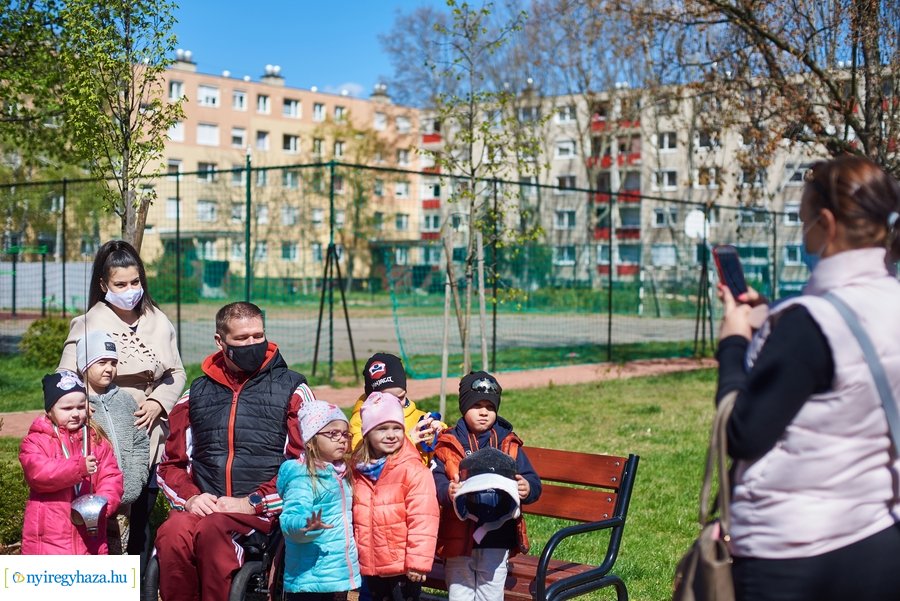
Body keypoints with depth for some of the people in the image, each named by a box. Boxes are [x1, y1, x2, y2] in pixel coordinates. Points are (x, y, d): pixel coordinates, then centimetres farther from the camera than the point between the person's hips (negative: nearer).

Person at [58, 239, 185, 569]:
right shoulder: (87, 325, -4)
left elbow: (177, 373, 13)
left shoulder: (159, 322, 8)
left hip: (149, 438, 4)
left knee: (141, 519, 11)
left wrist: (158, 403, -4)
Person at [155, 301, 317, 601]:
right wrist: (190, 497, -1)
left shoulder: (291, 388, 9)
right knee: (172, 534, -30)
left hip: (263, 509, -3)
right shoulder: (197, 393, 20)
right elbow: (170, 464, 21)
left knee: (212, 530, -34)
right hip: (203, 505, 3)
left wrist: (253, 503, -9)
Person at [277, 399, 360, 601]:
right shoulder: (302, 478, -13)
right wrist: (308, 525, -42)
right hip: (310, 579, -9)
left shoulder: (341, 475, 13)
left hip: (340, 574, 9)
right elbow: (289, 521, -24)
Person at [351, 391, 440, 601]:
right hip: (370, 567, 6)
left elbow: (423, 520, -17)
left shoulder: (413, 470, -15)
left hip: (403, 568, -6)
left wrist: (418, 562, -17)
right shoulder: (358, 470, 4)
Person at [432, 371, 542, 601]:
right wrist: (447, 491, -31)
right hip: (458, 539, -1)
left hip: (496, 541, 1)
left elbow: (533, 482, 4)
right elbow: (434, 480, -9)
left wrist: (527, 489, -20)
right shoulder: (447, 445, 1)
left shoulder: (508, 444, 7)